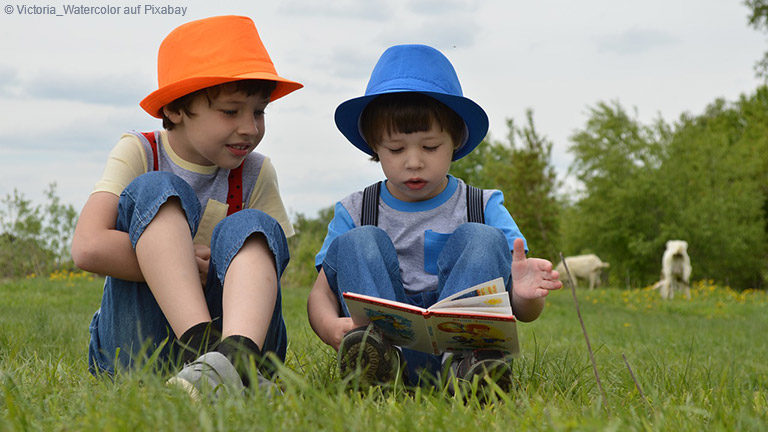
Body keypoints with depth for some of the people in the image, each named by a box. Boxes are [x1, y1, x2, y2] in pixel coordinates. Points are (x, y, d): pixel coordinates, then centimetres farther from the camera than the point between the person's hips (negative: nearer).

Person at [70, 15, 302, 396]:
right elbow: (88, 247, -19)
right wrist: (193, 263, -17)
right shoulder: (138, 154, -2)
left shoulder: (256, 175, 6)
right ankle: (205, 348, -44)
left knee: (252, 227, -22)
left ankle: (237, 356, -54)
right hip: (131, 346, -2)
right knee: (155, 191, -19)